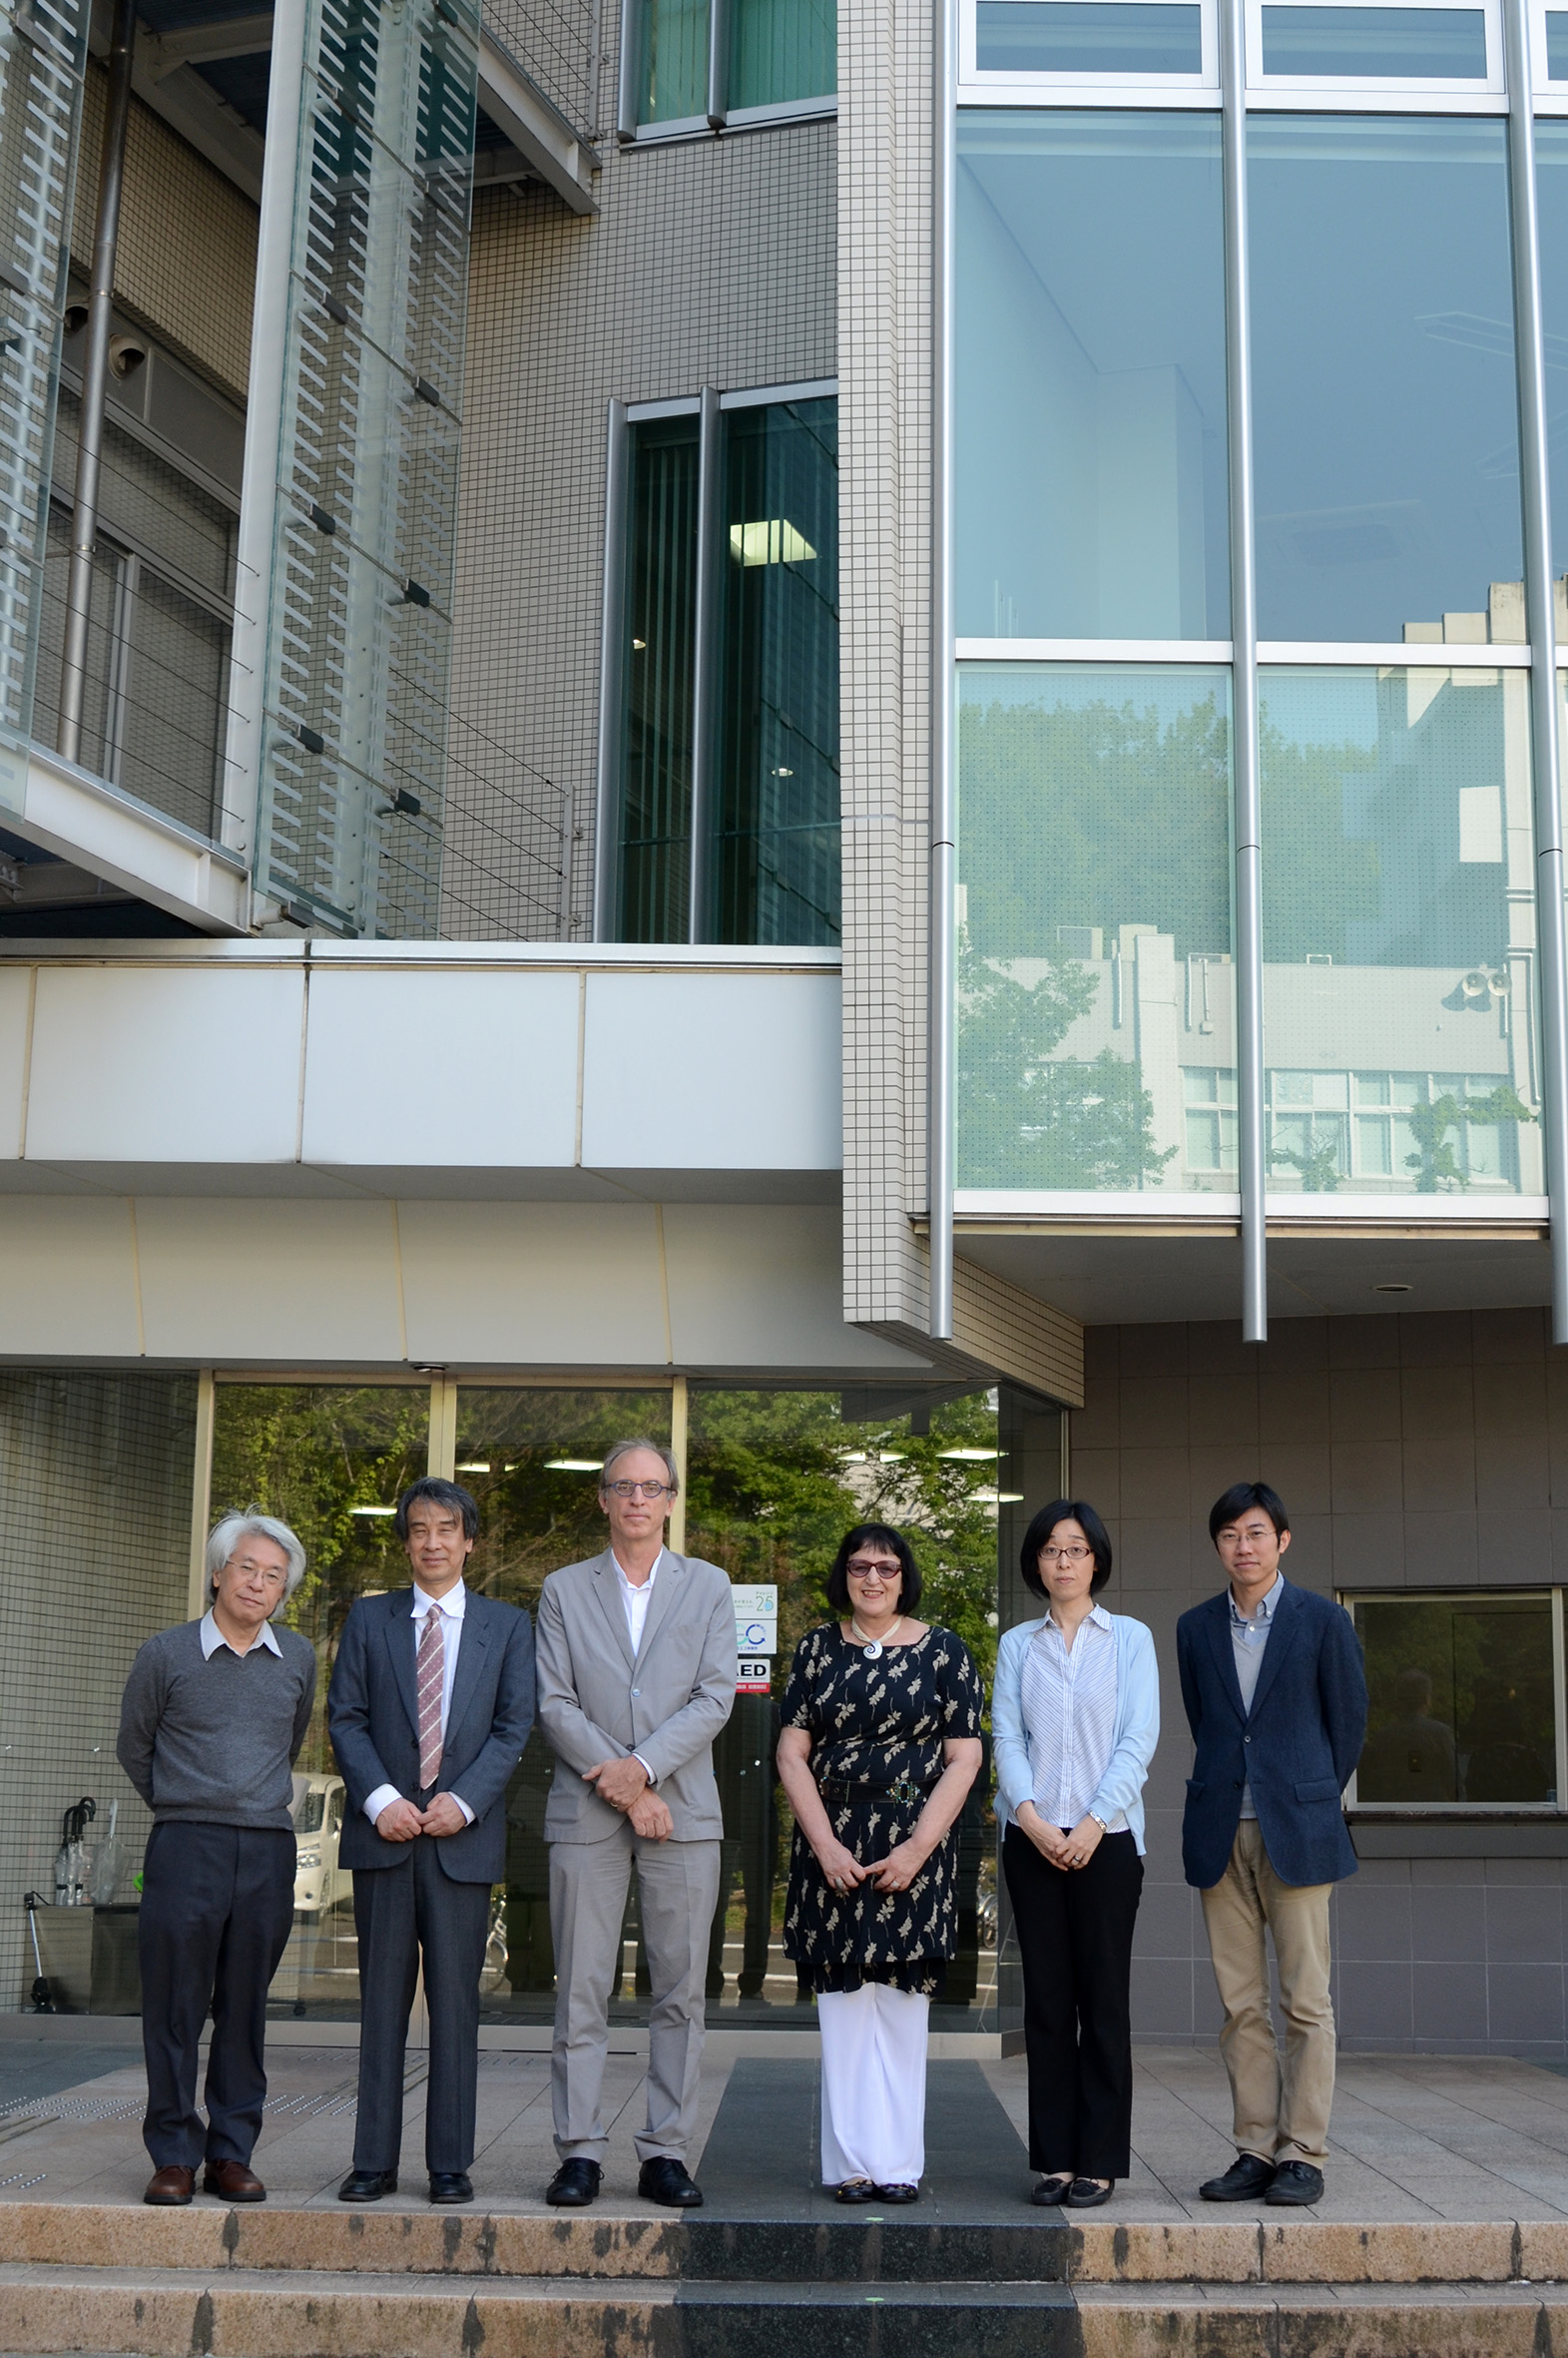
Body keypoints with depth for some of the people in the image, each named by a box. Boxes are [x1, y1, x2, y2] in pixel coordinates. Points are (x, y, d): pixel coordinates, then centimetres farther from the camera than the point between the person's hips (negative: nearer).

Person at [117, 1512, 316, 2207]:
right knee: (174, 2006, -1)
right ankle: (174, 2156, 8)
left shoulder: (298, 1658, 9)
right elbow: (133, 1749, 13)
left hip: (269, 1852, 2)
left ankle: (231, 2154, 14)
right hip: (185, 1845, -2)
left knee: (245, 2010, 6)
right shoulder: (166, 1655, 1)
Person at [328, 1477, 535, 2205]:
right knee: (381, 2000, 4)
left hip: (463, 1838, -1)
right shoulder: (368, 1620, 11)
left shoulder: (507, 1626, 9)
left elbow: (514, 1727, 2)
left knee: (456, 2002, 2)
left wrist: (464, 1801, -10)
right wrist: (379, 1798, -10)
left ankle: (450, 2164, 8)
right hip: (383, 1835, 1)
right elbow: (345, 1718, 4)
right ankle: (374, 2161, 10)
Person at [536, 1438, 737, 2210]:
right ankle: (580, 2152, 7)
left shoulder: (708, 1587, 10)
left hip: (682, 1811, 1)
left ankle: (666, 2153, 8)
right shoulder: (564, 1590, 9)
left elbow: (715, 1697, 0)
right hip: (585, 1813, 0)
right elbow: (555, 1705, 1)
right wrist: (619, 1787, -9)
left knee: (680, 1992, 1)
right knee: (581, 1992, 0)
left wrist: (643, 1766, -12)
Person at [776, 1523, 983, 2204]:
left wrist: (915, 1850, -11)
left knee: (901, 2007, 1)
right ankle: (852, 2164, 7)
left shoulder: (943, 1651, 2)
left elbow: (964, 1759, -2)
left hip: (913, 1849, -1)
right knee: (842, 2004, 2)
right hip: (832, 1850, 2)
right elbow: (792, 1755, 3)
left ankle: (897, 2164, 6)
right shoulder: (817, 1649, 7)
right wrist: (826, 1847, -8)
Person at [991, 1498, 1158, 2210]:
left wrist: (1094, 1823, -11)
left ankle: (1100, 2162, 5)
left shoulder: (1130, 1638, 6)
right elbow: (1005, 1737, 4)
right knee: (1046, 1998, 3)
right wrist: (1031, 1818, -11)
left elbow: (1138, 1740, -1)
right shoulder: (1016, 1645, 11)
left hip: (1106, 1837, -2)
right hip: (1032, 1838, 2)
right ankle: (1055, 2158, 9)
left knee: (1104, 1997, -1)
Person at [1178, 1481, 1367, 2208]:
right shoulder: (1196, 1628, 11)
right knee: (1240, 2005, 4)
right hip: (1221, 1836, 3)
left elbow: (1349, 1721, 6)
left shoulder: (1323, 1621, 1)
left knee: (1305, 2003, -2)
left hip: (1296, 1832, -3)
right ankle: (1256, 2151, 11)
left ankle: (1303, 2155, 5)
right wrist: (1224, 1800, 12)